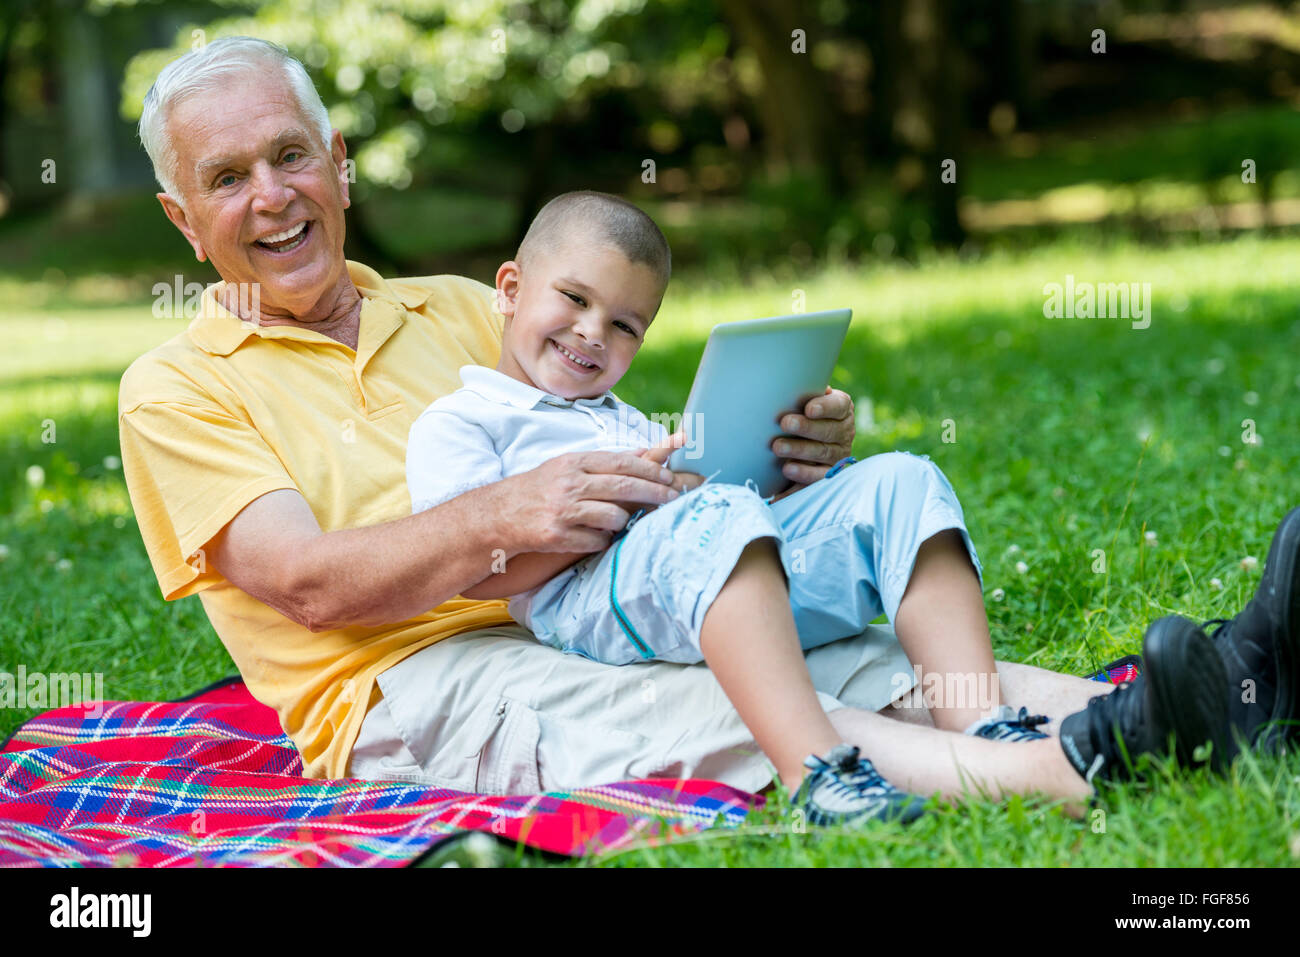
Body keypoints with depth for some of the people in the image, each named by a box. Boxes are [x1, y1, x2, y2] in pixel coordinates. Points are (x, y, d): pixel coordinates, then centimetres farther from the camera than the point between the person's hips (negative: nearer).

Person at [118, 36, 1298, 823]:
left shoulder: (455, 309, 23)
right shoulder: (176, 389, 6)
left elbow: (608, 449, 18)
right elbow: (309, 581, -8)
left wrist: (774, 460, -4)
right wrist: (496, 521, -26)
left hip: (594, 626, 6)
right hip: (406, 688, -6)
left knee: (889, 658, -19)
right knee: (709, 712, -34)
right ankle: (1063, 769, -52)